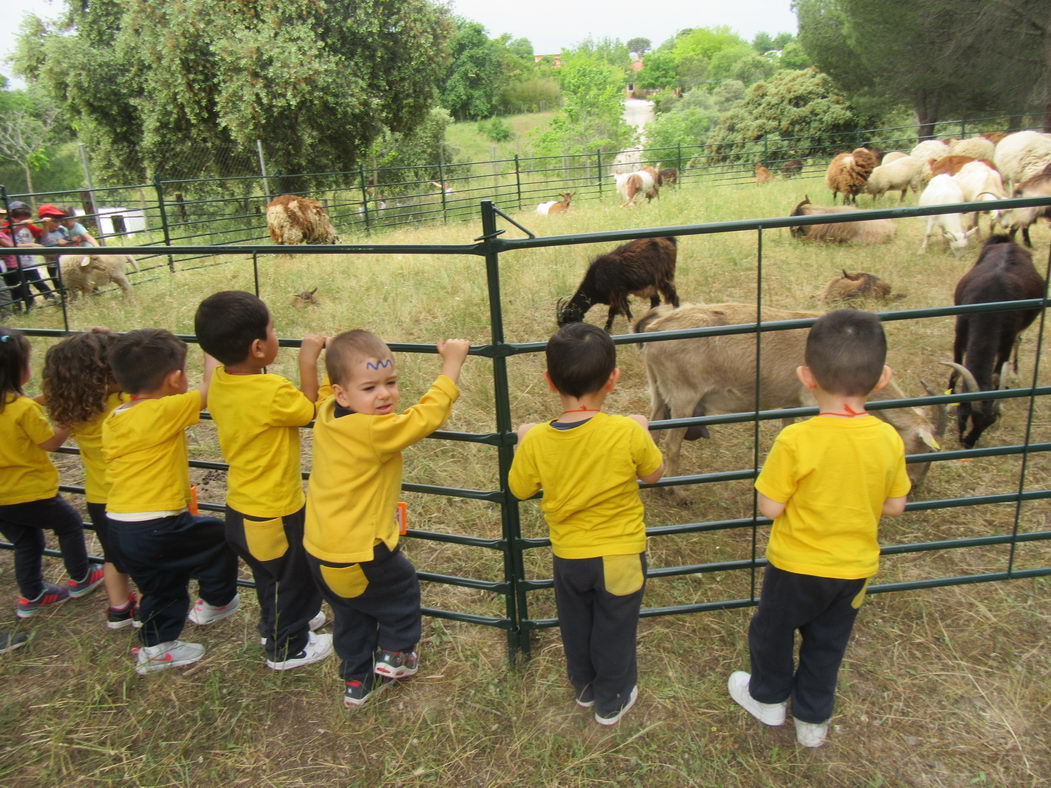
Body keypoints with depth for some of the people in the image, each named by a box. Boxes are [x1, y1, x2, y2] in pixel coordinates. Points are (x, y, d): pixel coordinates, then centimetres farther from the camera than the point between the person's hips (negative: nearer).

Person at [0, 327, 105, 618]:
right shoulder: (25, 408, -23)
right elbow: (51, 442, -14)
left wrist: (39, 403, 10)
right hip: (31, 493, -6)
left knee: (26, 542, 22)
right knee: (70, 524, 19)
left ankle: (31, 596, 32)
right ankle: (80, 578, 31)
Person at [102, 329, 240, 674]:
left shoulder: (113, 420, 6)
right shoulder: (164, 412, -20)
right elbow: (211, 387, -13)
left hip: (121, 525, 8)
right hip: (157, 527, -8)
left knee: (161, 587, 23)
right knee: (219, 537, 15)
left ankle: (155, 647, 35)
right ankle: (215, 602, 32)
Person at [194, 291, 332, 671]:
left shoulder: (219, 381, -8)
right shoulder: (273, 393, -32)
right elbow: (309, 409, -12)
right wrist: (308, 359, -10)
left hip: (241, 506, 7)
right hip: (275, 511, -7)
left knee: (270, 576, 29)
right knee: (292, 579, 16)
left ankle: (276, 624, 50)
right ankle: (287, 648, 34)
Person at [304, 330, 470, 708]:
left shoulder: (326, 415, -4)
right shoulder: (377, 431, -28)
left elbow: (317, 393, 20)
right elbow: (428, 414, -25)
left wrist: (313, 355, 34)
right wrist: (452, 362, -16)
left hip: (319, 551, 8)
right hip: (360, 556, -8)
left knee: (350, 616, 26)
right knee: (402, 589, 22)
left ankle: (356, 680, 40)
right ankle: (394, 654, 35)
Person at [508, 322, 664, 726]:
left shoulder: (536, 441, -19)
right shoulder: (627, 432, -24)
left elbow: (519, 489, -2)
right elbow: (654, 473, -5)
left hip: (568, 557, 2)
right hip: (621, 556, -2)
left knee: (576, 628, 26)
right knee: (614, 632, 20)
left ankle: (584, 686, 48)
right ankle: (612, 700, 39)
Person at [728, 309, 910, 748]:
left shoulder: (796, 441, -27)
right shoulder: (889, 440, -14)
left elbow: (769, 508, -20)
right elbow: (895, 506, -2)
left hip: (796, 566, -4)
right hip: (854, 569, 4)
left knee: (773, 630, 23)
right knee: (827, 644, 23)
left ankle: (769, 698, 45)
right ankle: (813, 720, 41)